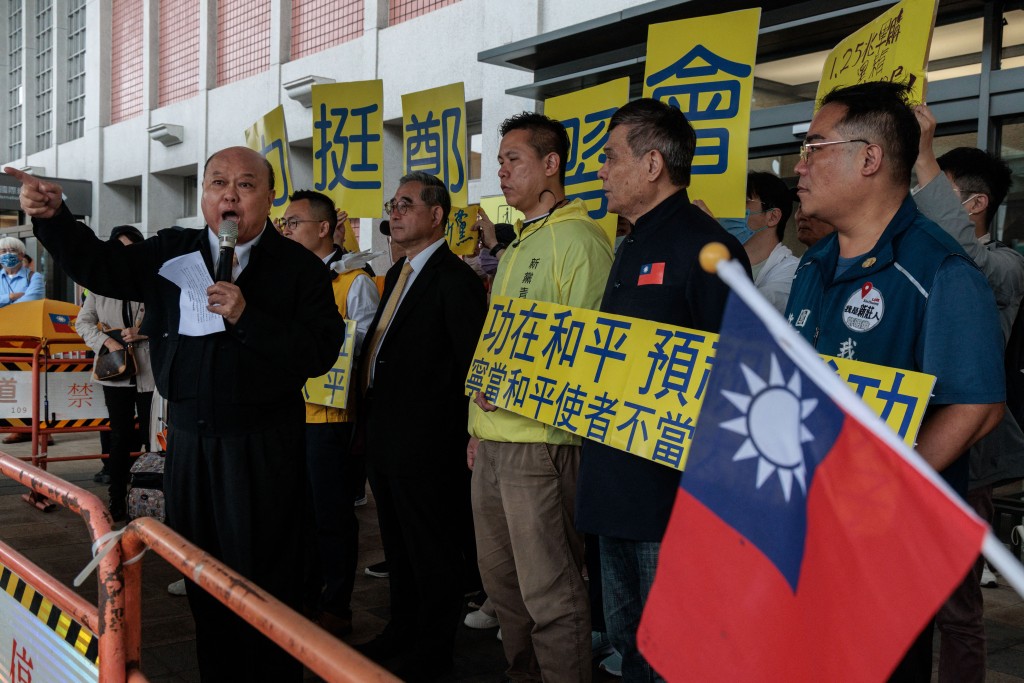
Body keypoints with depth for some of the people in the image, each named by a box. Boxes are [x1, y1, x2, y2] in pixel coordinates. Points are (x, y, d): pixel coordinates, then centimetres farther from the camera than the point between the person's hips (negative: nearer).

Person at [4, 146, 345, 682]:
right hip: (188, 437, 5)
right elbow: (99, 265, 9)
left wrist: (247, 317, -22)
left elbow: (321, 351, -15)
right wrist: (53, 216, -7)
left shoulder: (298, 266, -7)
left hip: (262, 448, -5)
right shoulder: (171, 251, 7)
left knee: (262, 577, 2)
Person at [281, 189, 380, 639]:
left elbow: (368, 343, -15)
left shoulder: (354, 281, -6)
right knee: (299, 509, 14)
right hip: (289, 412, 7)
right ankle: (305, 597, 28)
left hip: (331, 414, -7)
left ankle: (335, 608, 15)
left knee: (332, 514, 2)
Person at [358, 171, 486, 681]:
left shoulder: (454, 279, -15)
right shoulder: (398, 274, 14)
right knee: (397, 544, 21)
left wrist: (471, 436, -18)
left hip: (426, 442, -9)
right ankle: (402, 630, 37)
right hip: (385, 437, 9)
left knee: (433, 549, 6)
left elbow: (475, 362, -18)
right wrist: (370, 420, 15)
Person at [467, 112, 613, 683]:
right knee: (501, 580, 18)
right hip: (493, 440, 9)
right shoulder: (518, 246, 19)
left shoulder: (580, 239, -10)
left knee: (549, 591, -2)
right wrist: (480, 425, 18)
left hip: (542, 441, -9)